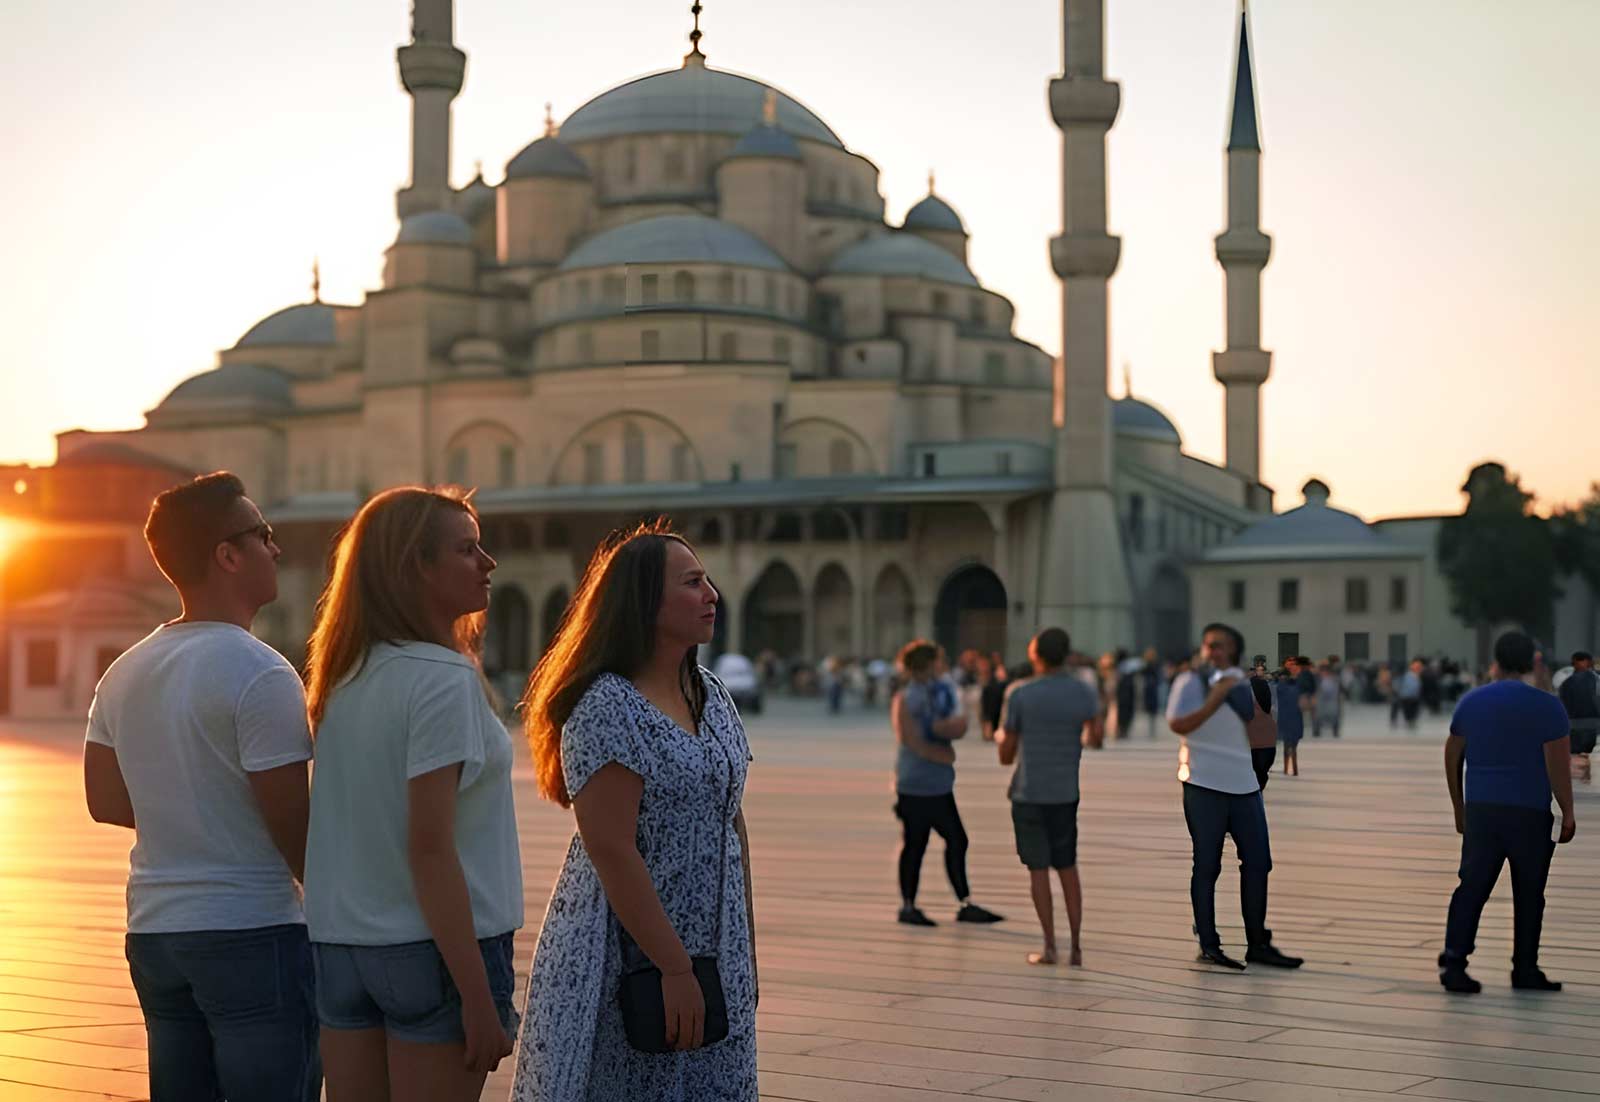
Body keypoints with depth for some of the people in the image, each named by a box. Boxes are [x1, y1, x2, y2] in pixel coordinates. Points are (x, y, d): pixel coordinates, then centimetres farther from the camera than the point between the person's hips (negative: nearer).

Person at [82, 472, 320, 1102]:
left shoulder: (125, 673, 8)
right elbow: (291, 821, -15)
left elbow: (105, 801, 15)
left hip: (153, 931, 8)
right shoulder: (259, 673, -15)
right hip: (251, 932, -7)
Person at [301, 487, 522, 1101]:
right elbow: (430, 849, -19)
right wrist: (479, 997, -17)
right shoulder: (442, 678, -15)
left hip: (340, 943, 7)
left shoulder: (344, 678, 8)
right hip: (430, 948, -7)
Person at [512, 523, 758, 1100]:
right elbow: (612, 852, -20)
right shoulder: (606, 707, -16)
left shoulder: (713, 696, 9)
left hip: (717, 954, 8)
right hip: (631, 958, -7)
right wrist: (675, 968, -20)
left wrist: (747, 947, 12)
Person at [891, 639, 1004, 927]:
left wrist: (948, 726, -18)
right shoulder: (904, 701, -8)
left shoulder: (942, 694, 14)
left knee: (957, 841, 8)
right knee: (914, 845, -1)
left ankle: (966, 905, 15)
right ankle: (908, 907, 10)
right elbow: (913, 742, -15)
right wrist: (945, 755, -6)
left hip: (940, 785, 7)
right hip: (913, 787, -7)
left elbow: (959, 728, 5)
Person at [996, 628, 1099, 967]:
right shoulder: (1083, 694, 0)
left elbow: (1006, 756, -2)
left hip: (1029, 793, -3)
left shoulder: (1020, 695, -8)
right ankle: (1076, 946, 10)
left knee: (1038, 868, 5)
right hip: (1066, 793, 3)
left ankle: (1049, 947, 4)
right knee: (1067, 867, 14)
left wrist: (1000, 737, 19)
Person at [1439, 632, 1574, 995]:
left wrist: (1459, 810, 20)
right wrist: (1568, 813, 0)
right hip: (1530, 814, -3)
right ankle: (1525, 971, 13)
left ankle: (1453, 961, -9)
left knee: (1472, 887, 4)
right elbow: (1558, 767, -10)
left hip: (1480, 810, 3)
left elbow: (1451, 759, 12)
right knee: (1529, 894, 8)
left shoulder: (1471, 702, 7)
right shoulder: (1547, 706, -5)